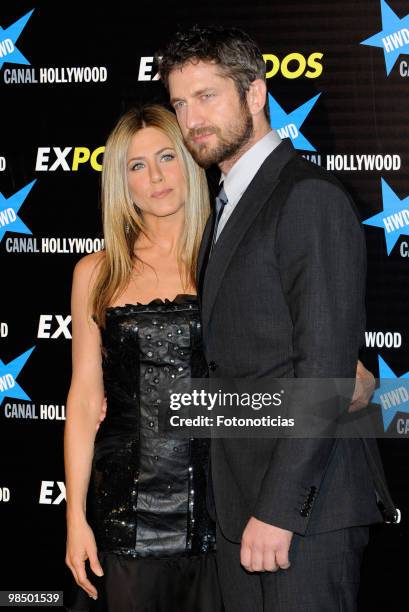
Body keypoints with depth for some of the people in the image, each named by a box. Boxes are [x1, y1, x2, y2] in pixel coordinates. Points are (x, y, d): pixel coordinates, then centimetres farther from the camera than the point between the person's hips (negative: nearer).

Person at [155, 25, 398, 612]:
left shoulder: (311, 196, -11)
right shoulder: (230, 206, 19)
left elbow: (326, 367, -18)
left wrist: (279, 509, -21)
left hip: (303, 505, -8)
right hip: (240, 500, 9)